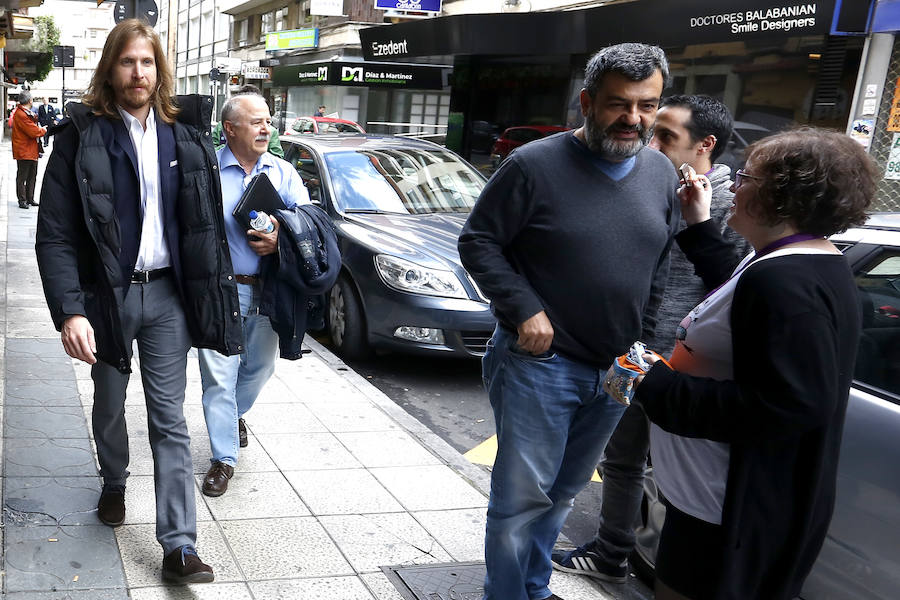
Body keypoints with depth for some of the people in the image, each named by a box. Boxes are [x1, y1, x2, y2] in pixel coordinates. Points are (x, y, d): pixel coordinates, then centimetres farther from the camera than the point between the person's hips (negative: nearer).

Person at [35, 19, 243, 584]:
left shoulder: (185, 132, 2)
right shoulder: (82, 135, -8)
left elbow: (206, 220, 7)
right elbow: (55, 235, -12)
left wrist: (215, 293, 4)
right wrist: (70, 311, -23)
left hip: (167, 294, 1)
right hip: (107, 294, -1)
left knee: (170, 418, 1)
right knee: (109, 405, 19)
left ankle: (179, 545, 3)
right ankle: (114, 483, 48)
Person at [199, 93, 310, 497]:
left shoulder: (283, 172, 8)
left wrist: (281, 239, -14)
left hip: (267, 289, 4)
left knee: (261, 365, 18)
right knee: (219, 375, -2)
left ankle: (235, 413, 48)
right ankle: (224, 457, 10)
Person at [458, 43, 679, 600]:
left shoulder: (662, 173, 4)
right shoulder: (535, 165, -13)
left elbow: (661, 268, 13)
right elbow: (478, 241, -9)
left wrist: (642, 341, 10)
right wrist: (524, 309, -17)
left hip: (614, 368, 6)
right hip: (540, 361, -5)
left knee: (563, 493, 19)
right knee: (524, 496, 1)